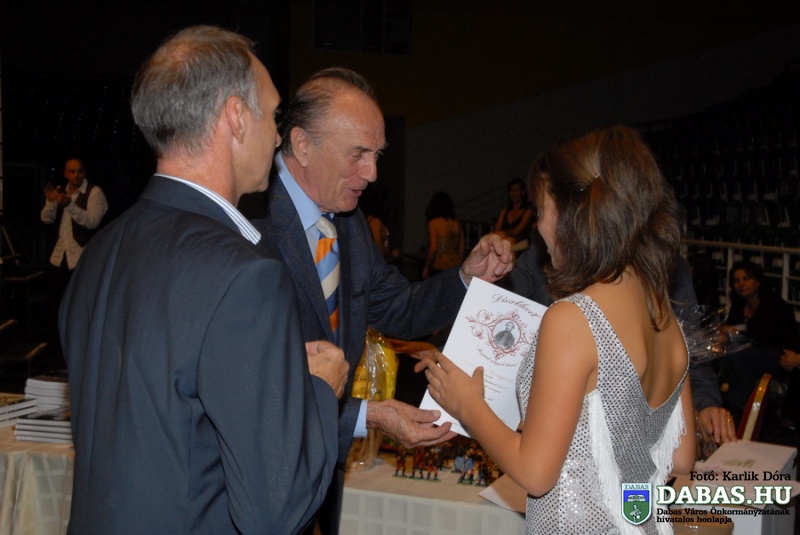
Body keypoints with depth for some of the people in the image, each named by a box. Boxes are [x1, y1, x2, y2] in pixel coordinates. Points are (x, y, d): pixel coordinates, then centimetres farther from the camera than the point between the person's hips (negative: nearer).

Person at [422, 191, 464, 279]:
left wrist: (426, 267, 1)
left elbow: (433, 249, -10)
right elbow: (461, 249, 11)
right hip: (455, 267, 5)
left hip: (439, 268, -5)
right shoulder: (457, 224, 8)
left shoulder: (434, 223, -6)